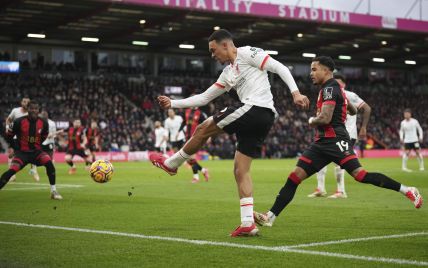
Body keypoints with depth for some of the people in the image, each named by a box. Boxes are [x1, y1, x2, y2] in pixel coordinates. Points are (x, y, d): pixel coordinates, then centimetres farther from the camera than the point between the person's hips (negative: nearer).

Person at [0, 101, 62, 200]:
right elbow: (9, 136, 1)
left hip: (36, 151, 2)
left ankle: (53, 191, -13)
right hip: (22, 152, -2)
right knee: (11, 171, -21)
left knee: (49, 163, -24)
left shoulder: (43, 123, -6)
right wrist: (16, 148, 3)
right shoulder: (19, 122, -14)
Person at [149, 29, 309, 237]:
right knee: (240, 170, 6)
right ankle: (248, 224, 2)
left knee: (203, 129, 3)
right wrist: (173, 103, 26)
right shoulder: (228, 74, 27)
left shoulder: (247, 53, 2)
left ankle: (171, 163, 21)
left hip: (255, 109, -10)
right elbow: (204, 98, 30)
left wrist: (295, 92, -17)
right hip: (263, 120, 10)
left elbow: (279, 68, -5)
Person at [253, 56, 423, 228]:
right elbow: (353, 111, 35)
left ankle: (407, 191, -9)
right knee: (295, 177, -1)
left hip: (335, 141, -10)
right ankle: (270, 217, -4)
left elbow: (325, 118, -21)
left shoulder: (329, 88, -9)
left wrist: (312, 121, -2)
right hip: (322, 143, 10)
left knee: (360, 175, -20)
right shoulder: (333, 88, 22)